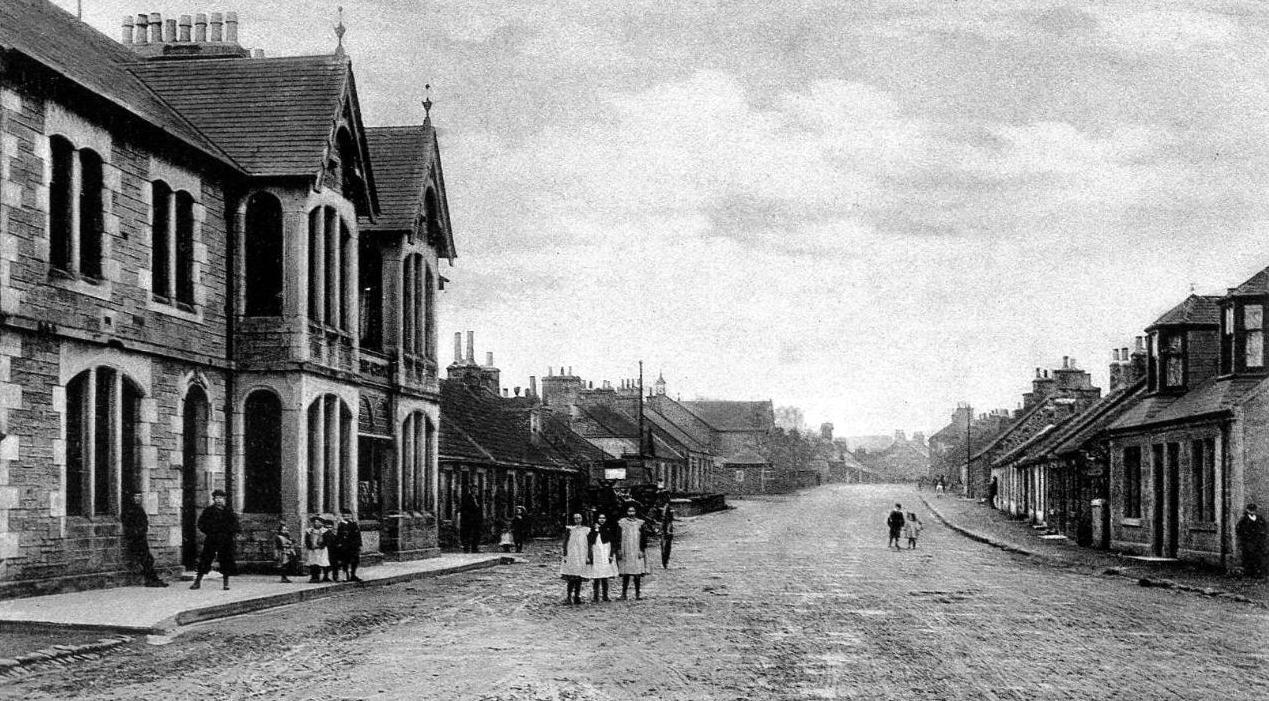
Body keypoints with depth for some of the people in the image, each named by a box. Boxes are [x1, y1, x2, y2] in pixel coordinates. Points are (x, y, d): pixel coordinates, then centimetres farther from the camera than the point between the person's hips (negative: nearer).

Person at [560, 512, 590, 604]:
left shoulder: (586, 530, 10)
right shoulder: (569, 529, 4)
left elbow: (589, 544, 11)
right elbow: (565, 542, 3)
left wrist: (589, 556, 4)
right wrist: (565, 555, -5)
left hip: (582, 556, 3)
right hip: (571, 555, -3)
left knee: (579, 578, 2)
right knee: (570, 579, -11)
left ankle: (577, 597, 7)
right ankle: (568, 597, -9)